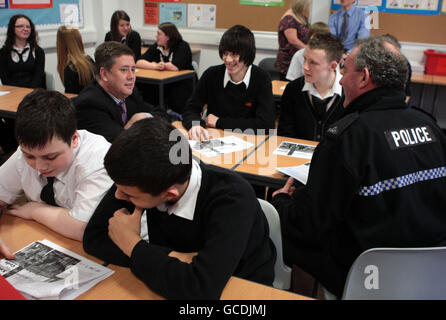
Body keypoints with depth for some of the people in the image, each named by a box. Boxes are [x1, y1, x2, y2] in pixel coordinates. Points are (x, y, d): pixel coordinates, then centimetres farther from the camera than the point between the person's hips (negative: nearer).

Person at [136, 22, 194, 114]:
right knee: (145, 91, -22)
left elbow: (176, 67, -25)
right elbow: (139, 62, -2)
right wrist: (155, 67, -23)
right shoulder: (156, 46, 7)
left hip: (183, 83, -5)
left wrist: (155, 64, -9)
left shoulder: (182, 47, -9)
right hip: (162, 84, 5)